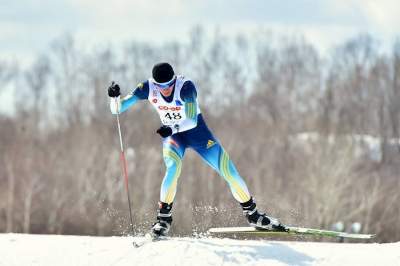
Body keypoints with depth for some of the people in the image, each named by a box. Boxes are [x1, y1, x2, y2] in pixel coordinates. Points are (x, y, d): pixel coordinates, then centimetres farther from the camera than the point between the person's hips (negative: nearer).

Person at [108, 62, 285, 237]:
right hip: (171, 134, 1)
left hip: (196, 130, -1)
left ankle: (252, 215, 14)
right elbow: (117, 109, -18)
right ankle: (163, 218, -19)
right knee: (173, 166, -31)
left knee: (228, 170, -5)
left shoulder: (186, 86, -30)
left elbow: (192, 121, -37)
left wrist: (173, 128, -54)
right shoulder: (148, 88, -21)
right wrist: (115, 97, -39)